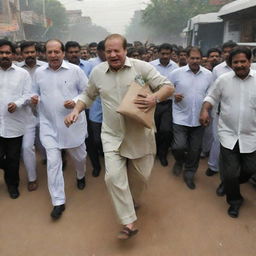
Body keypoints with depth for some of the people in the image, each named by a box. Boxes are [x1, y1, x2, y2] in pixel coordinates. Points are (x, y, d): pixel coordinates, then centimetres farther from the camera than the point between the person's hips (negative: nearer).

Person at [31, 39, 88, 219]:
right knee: (53, 162, -3)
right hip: (49, 125, 2)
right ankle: (58, 202, 8)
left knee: (79, 156, 17)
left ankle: (81, 176, 52)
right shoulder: (39, 72, 3)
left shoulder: (75, 70, -6)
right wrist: (35, 99, -7)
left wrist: (76, 102, -20)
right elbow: (37, 93, 16)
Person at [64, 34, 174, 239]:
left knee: (140, 177, 12)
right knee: (114, 176, -11)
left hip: (139, 134, -1)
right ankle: (129, 223, 3)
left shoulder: (142, 67, -8)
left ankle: (130, 203, 45)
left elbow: (168, 87, -7)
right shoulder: (97, 72, 3)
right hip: (112, 135, 2)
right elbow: (88, 95, 17)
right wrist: (76, 110, 0)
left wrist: (155, 98, -28)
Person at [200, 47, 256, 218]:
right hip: (228, 134, 0)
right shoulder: (223, 80, -2)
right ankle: (234, 200, 29)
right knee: (230, 172, 4)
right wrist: (205, 110, -12)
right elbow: (212, 97, 6)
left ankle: (230, 184, 45)